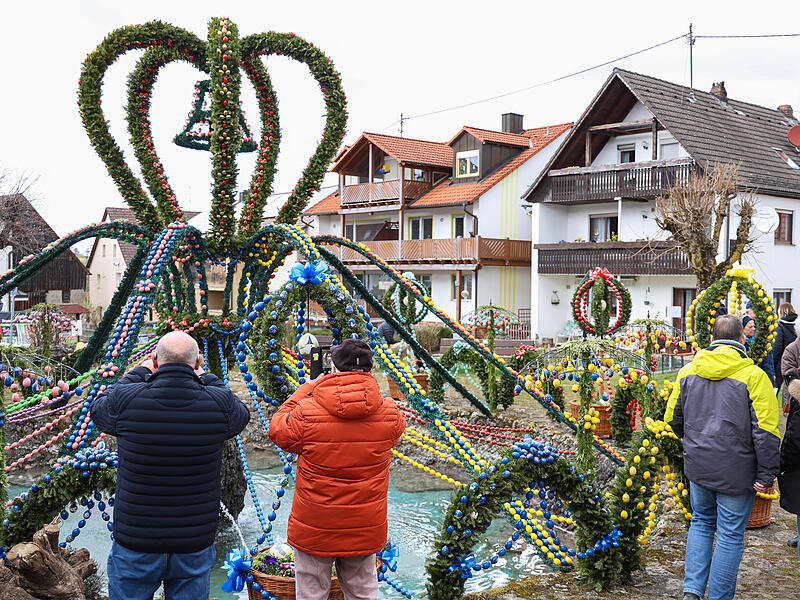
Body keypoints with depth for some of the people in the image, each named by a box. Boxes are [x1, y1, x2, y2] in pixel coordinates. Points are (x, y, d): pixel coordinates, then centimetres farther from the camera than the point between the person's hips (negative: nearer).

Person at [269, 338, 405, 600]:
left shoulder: (307, 412, -16)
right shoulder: (389, 413, -9)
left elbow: (277, 430, 5)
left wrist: (306, 389, 11)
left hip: (314, 529, -2)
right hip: (366, 529, 2)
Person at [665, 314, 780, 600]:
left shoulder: (688, 371, 2)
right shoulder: (753, 376, -13)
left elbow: (673, 418, 11)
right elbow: (766, 431, -16)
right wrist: (766, 475, -10)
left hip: (697, 467, 4)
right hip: (736, 471, -4)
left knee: (701, 523, 21)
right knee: (730, 536, 8)